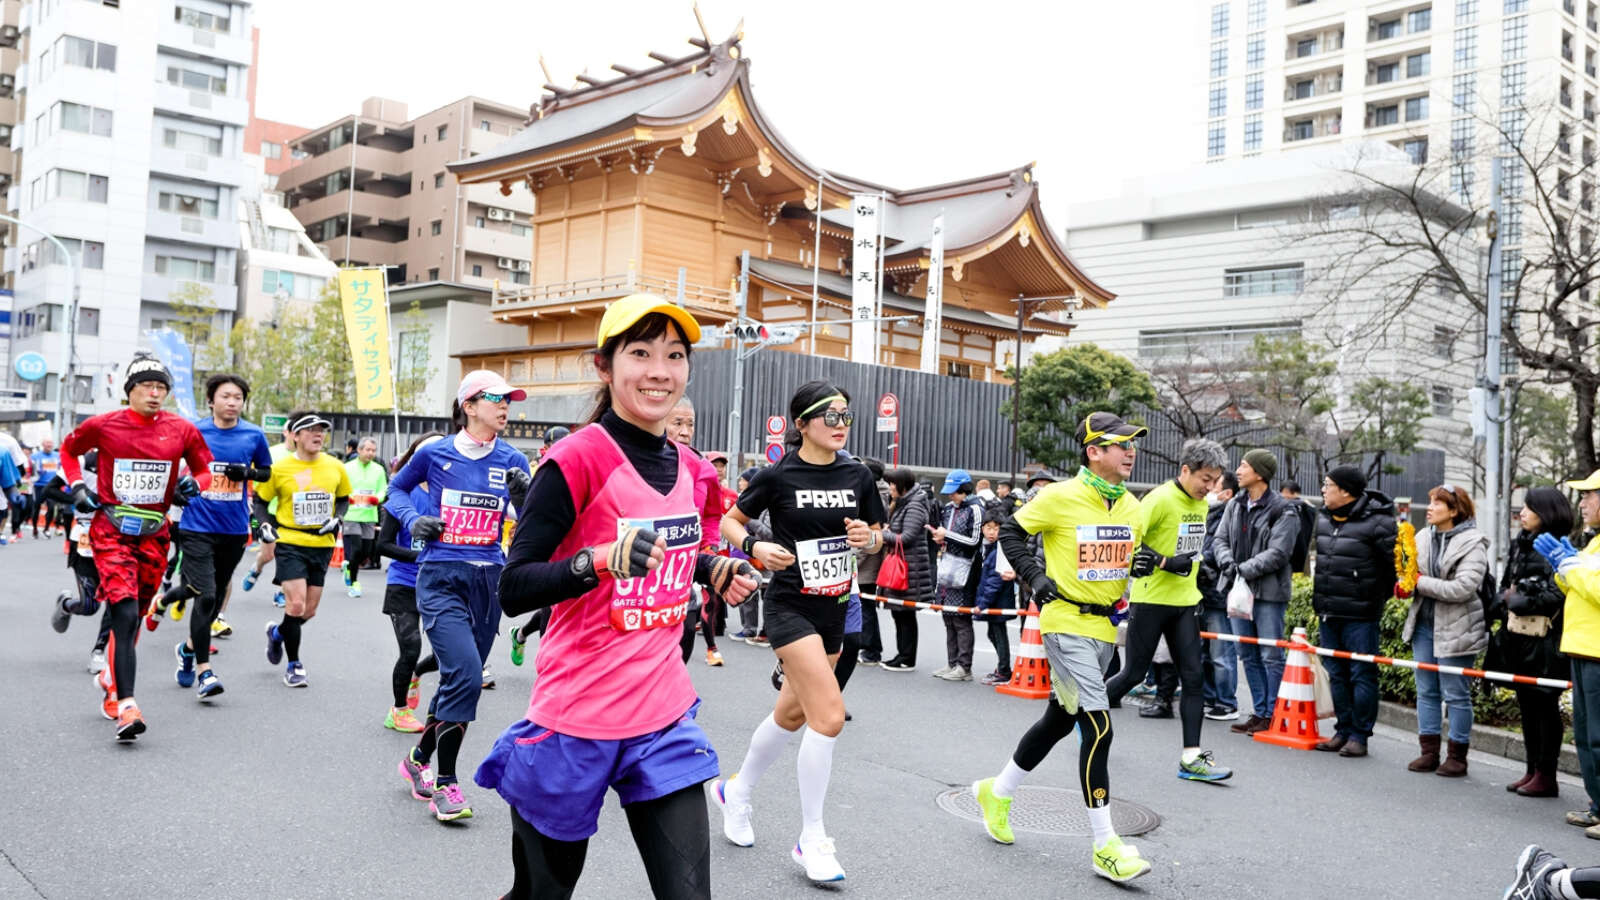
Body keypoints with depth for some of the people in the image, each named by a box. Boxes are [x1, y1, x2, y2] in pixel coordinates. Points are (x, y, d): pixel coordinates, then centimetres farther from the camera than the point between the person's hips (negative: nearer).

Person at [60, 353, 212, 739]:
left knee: (134, 616, 13)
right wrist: (77, 486, 3)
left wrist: (192, 484, -9)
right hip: (111, 531, -3)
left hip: (153, 534, 3)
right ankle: (126, 706, -19)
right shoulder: (103, 425, -3)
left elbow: (204, 469, 12)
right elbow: (68, 450, 16)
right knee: (126, 613, -17)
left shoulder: (182, 430, -1)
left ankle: (110, 677, 39)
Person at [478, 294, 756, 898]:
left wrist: (716, 571, 4)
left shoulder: (691, 471, 5)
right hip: (576, 719, -5)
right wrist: (598, 559, -33)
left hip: (664, 717, 5)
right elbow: (512, 589, -18)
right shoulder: (578, 459, -15)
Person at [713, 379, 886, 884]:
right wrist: (755, 547, -18)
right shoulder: (779, 475, -10)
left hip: (835, 609, 6)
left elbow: (876, 538, 11)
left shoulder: (858, 475, 2)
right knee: (829, 714, -16)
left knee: (792, 714, 18)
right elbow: (729, 520, 1)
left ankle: (736, 792, 41)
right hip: (790, 607, -6)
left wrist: (868, 538, -11)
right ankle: (811, 841, -1)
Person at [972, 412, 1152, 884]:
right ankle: (1104, 846, -2)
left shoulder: (1131, 506, 7)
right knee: (1098, 727, -12)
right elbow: (1011, 532, -3)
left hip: (1104, 627, 8)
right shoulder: (1060, 497, -13)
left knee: (1058, 721, 17)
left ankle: (997, 792, 37)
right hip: (1067, 624, -8)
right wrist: (1035, 577, -12)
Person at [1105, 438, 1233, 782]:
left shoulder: (1201, 503, 9)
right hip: (1151, 599, -7)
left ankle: (1191, 757, 4)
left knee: (1193, 676, 1)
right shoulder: (1160, 499, -15)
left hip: (1184, 601, 7)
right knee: (1134, 673, 2)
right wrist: (1163, 562, -24)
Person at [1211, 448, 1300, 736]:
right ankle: (1259, 712, 20)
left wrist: (1244, 569, -18)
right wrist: (1227, 562, -10)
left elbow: (1277, 553, -15)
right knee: (1249, 655, 11)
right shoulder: (1235, 505, 11)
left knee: (1271, 656, -2)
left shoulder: (1282, 511, -9)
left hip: (1268, 593, -7)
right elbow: (1220, 539, 9)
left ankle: (1274, 715, 7)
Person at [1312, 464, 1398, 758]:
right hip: (1328, 612, 8)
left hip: (1360, 615, -8)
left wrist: (1378, 599, -6)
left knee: (1362, 675, 0)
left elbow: (1393, 564, -12)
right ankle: (1343, 730, 23)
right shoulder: (1324, 519, 11)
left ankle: (1359, 735, 8)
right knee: (1337, 674, 14)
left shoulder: (1377, 522, -13)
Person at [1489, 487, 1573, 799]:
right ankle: (1532, 770, 22)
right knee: (1527, 705, 13)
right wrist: (1504, 602, 5)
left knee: (1544, 706, 0)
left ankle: (1546, 776, 9)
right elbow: (1506, 584, 22)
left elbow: (1555, 595, -19)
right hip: (1518, 635, 8)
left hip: (1543, 639, -8)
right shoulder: (1521, 543, 14)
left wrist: (1517, 601, -11)